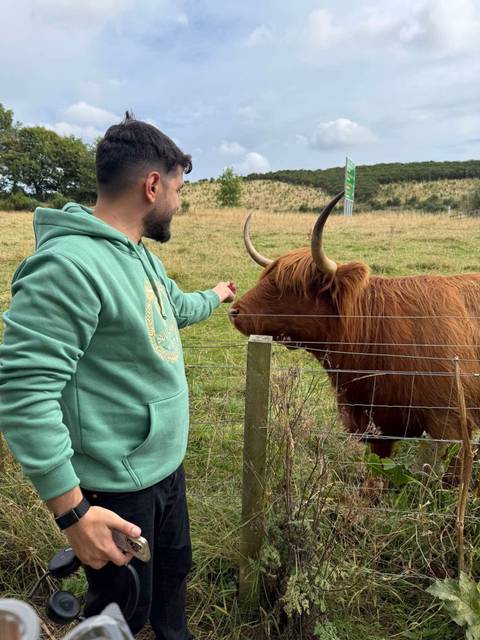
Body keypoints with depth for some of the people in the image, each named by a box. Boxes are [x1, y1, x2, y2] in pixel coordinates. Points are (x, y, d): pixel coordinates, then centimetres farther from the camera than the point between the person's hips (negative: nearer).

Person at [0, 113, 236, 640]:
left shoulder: (141, 256, 5)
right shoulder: (69, 265, -26)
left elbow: (176, 307, 25)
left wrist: (216, 297, 42)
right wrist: (72, 510, -25)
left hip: (167, 466, 9)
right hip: (117, 489, -9)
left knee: (174, 566, 29)